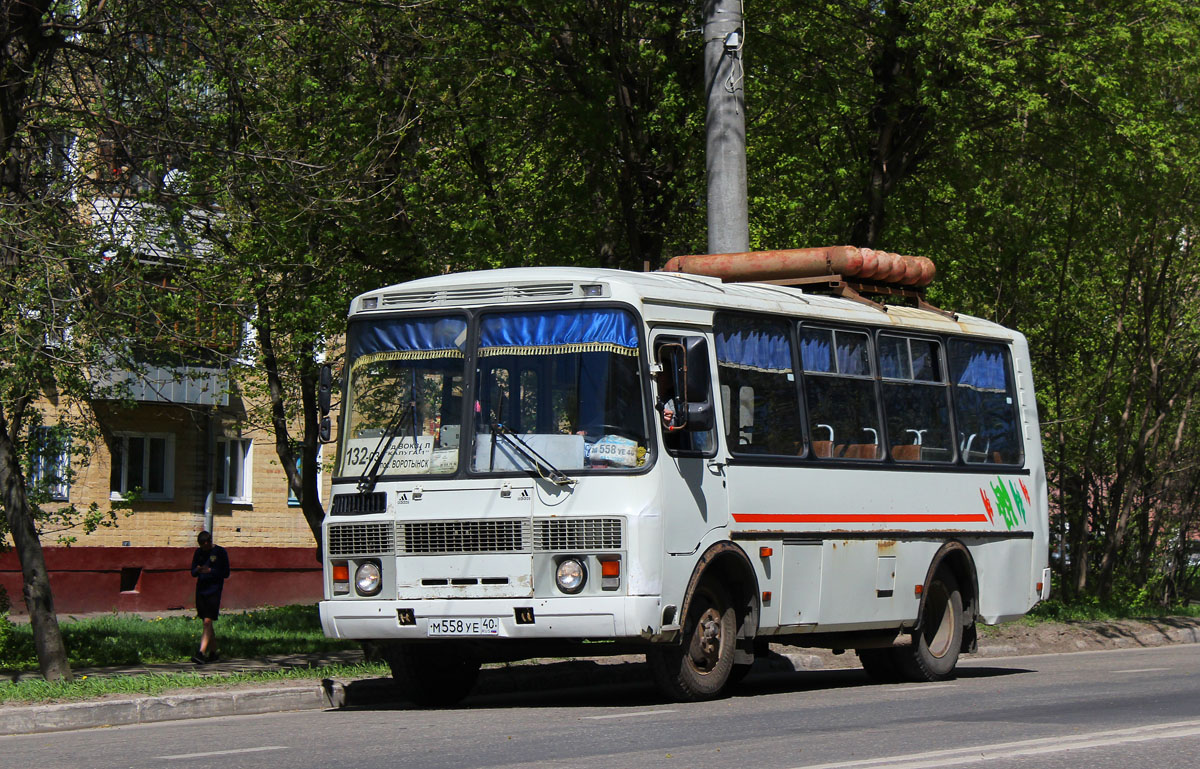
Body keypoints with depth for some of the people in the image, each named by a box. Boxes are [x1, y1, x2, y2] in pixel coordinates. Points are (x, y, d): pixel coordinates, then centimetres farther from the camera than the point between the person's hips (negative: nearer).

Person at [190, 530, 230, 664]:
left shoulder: (220, 552, -4)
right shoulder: (198, 552, 10)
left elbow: (226, 573, -4)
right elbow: (193, 573, 12)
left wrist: (210, 570, -17)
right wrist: (198, 570, -12)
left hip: (213, 591, -5)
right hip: (200, 590, 5)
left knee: (208, 622, -14)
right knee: (207, 623, 11)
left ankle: (201, 653, -22)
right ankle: (213, 652, 21)